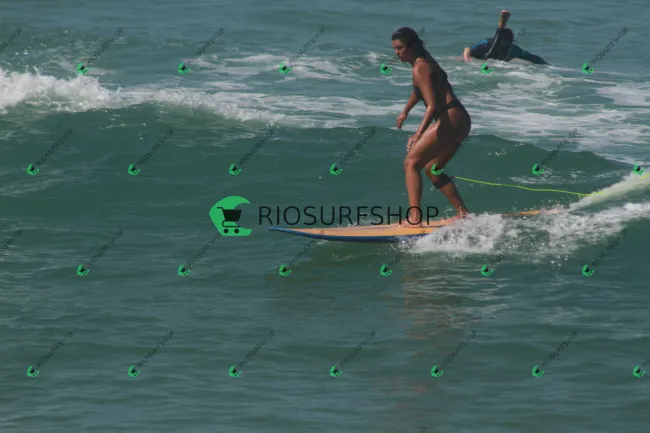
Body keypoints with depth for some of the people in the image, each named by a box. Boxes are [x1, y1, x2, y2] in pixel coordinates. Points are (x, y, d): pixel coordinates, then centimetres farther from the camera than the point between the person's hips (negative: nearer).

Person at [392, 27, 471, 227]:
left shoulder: (420, 68, -13)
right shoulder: (425, 61, 17)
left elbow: (432, 105, -22)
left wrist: (419, 133, -33)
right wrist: (405, 111, 49)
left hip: (450, 120, -10)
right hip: (461, 121, 10)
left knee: (411, 163, -9)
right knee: (432, 169, 21)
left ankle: (414, 218, -18)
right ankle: (463, 213, 19)